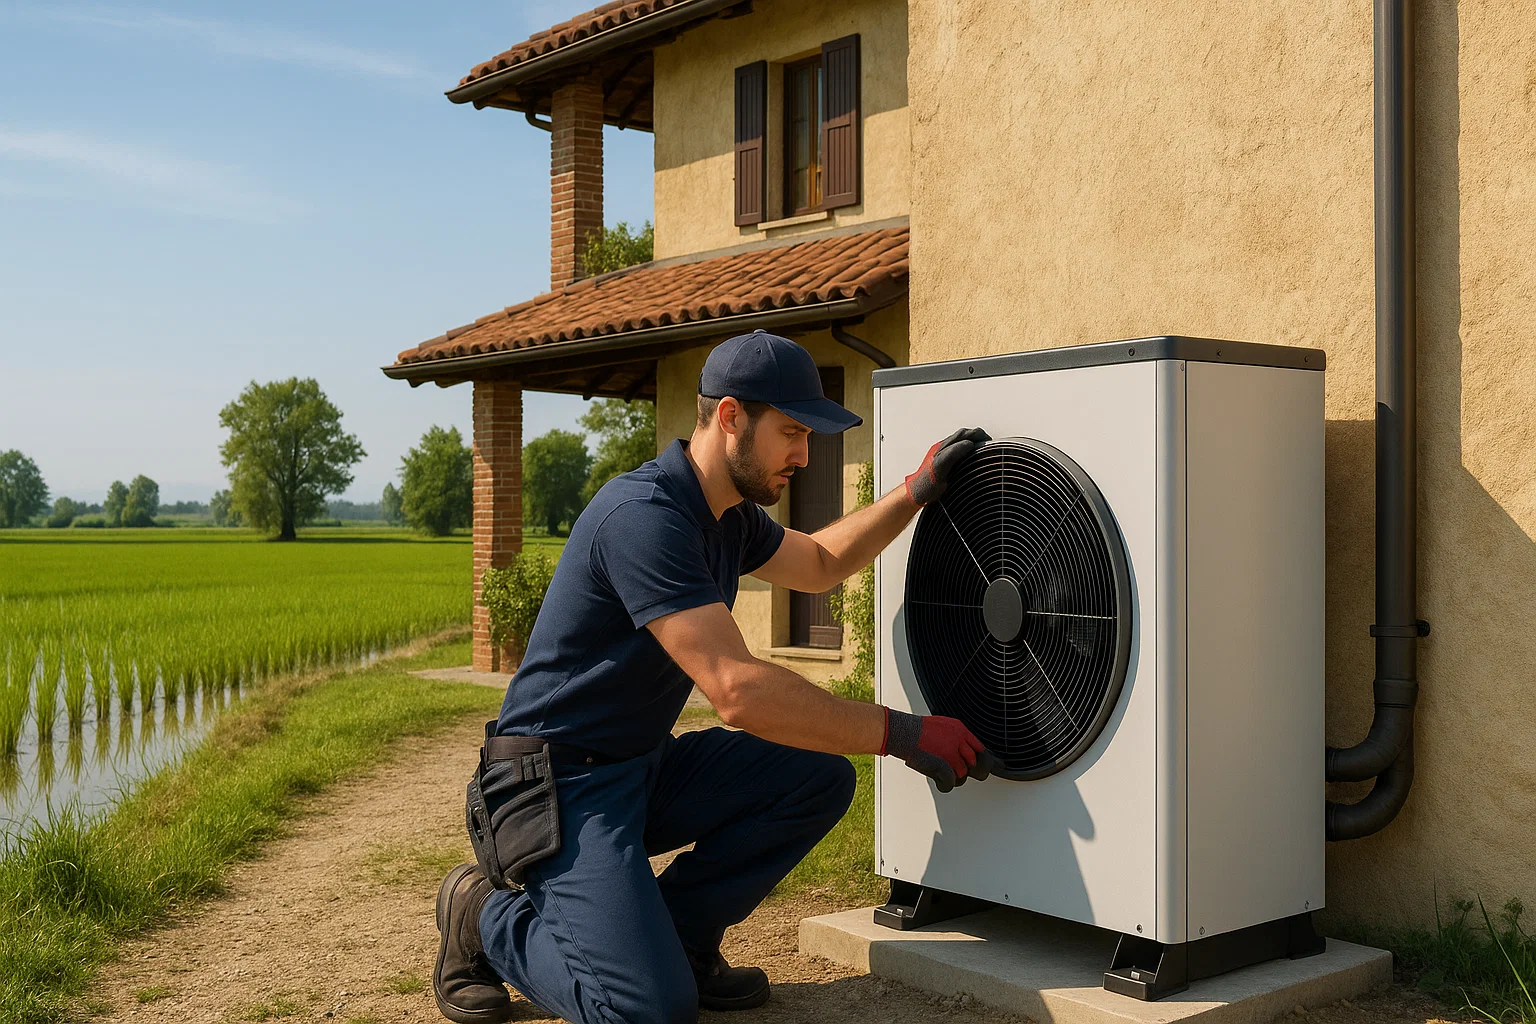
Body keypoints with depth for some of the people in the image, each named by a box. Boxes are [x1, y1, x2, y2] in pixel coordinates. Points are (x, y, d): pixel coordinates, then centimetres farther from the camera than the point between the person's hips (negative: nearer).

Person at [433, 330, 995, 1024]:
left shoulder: (731, 515, 5)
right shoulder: (645, 516, -26)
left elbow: (821, 564, 26)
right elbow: (737, 691, -32)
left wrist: (919, 489, 14)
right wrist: (902, 734, -27)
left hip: (646, 768, 9)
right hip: (562, 782, -9)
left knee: (820, 778, -6)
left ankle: (679, 933, 5)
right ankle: (490, 916, 4)